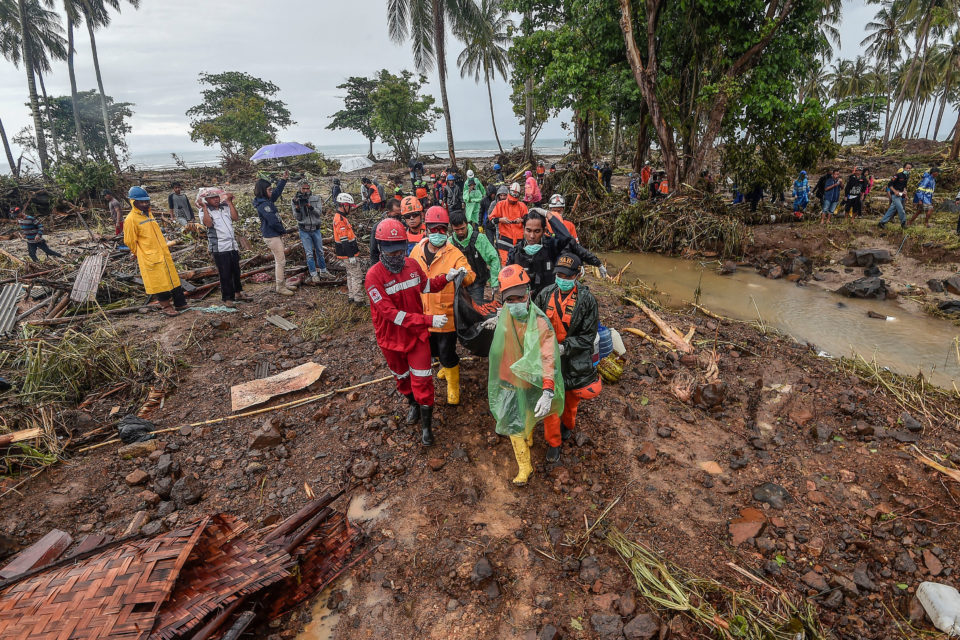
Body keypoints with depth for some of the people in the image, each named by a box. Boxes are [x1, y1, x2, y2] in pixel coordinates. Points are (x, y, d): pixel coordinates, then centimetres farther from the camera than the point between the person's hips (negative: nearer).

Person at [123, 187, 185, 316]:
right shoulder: (131, 219, -12)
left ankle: (180, 303, 21)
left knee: (173, 278, 12)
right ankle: (166, 306, 13)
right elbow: (130, 241, -6)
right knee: (159, 282, 1)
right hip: (150, 258, -7)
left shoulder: (149, 213, 11)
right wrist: (138, 254, 5)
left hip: (164, 253, 7)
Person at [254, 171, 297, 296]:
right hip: (272, 236, -10)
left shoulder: (268, 200, 8)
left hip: (276, 235, 10)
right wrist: (284, 231, -10)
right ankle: (280, 287, 4)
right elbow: (273, 221, -23)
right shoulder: (263, 205, -20)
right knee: (281, 261, -4)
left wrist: (284, 179, 21)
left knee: (279, 260, 18)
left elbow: (277, 192, 25)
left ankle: (283, 283, 28)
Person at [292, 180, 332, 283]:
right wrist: (297, 207, -24)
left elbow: (319, 213, -10)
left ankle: (323, 270, 28)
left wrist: (310, 206, -26)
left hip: (316, 229, 2)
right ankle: (314, 275, 3)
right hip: (304, 231, -2)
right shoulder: (295, 200, -3)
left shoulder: (316, 198, -1)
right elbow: (298, 217, -6)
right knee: (309, 253, -3)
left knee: (320, 251, 14)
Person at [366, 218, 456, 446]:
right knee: (402, 376, 22)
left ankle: (426, 425, 23)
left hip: (417, 334, 2)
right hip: (391, 338, -2)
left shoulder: (412, 265, -9)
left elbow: (426, 286, 14)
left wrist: (446, 278, -4)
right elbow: (391, 313, -30)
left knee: (422, 380, 3)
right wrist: (429, 320, -35)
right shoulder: (374, 276, -24)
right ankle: (413, 404, 52)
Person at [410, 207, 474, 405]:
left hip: (446, 314, -5)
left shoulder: (454, 254, -14)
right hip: (424, 314, 6)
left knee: (447, 352, 2)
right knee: (433, 349, 24)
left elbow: (470, 277, -26)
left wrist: (463, 274, -48)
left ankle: (453, 386, 26)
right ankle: (447, 366, 55)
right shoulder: (417, 250, 0)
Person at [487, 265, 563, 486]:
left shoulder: (540, 323, -29)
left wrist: (548, 392, -47)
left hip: (531, 383, -4)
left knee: (528, 417, 21)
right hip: (509, 381, 4)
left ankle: (527, 439, 47)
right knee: (513, 423, 14)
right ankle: (524, 467, 34)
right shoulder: (504, 316, -11)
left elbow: (548, 359, -38)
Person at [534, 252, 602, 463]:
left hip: (575, 360, -1)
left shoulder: (586, 300, -15)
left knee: (572, 398, 21)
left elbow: (588, 336, -13)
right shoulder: (546, 294, -7)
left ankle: (568, 425, 53)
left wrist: (564, 347, -23)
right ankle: (553, 442, 28)